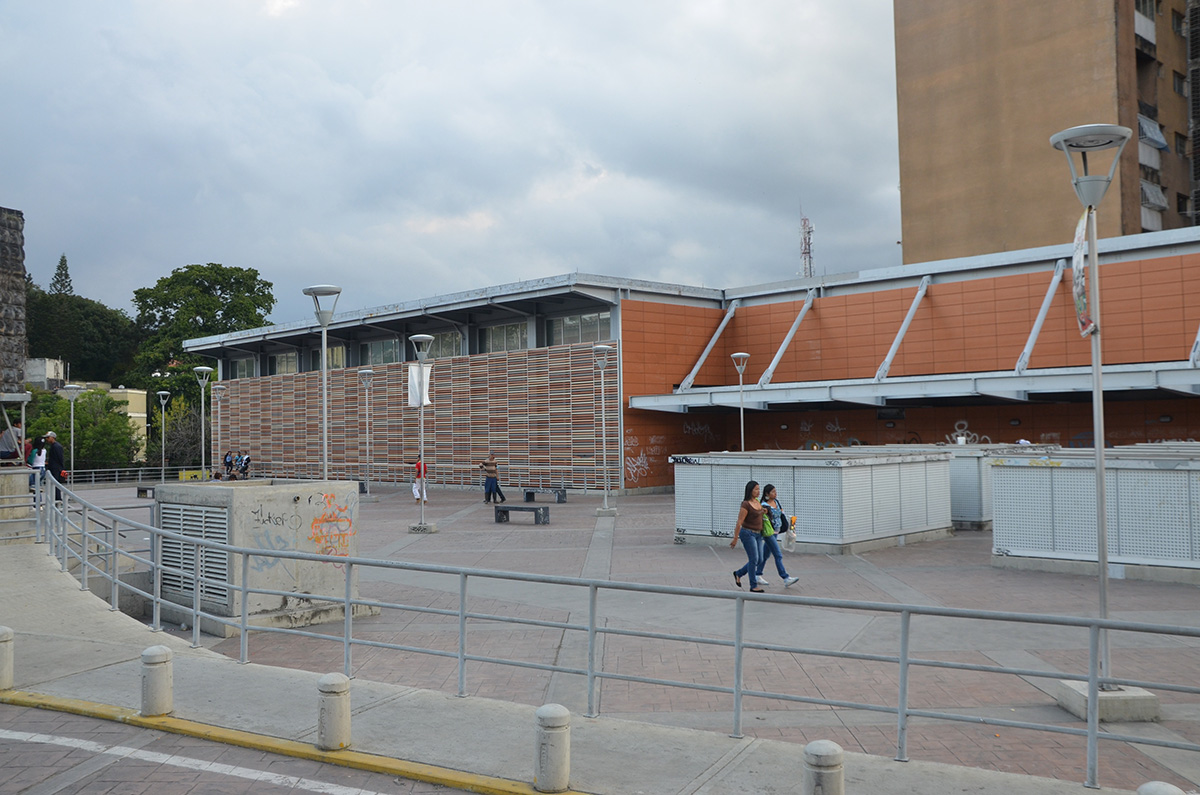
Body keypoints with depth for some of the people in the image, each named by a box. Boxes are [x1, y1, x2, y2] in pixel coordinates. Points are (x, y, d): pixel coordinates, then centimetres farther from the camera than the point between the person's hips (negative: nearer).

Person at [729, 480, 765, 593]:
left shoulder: (757, 502, 7)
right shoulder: (746, 505, -17)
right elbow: (739, 523, -16)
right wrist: (735, 539, -15)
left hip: (757, 534, 8)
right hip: (748, 533, -8)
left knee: (758, 560, 11)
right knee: (754, 560, -6)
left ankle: (738, 574, 29)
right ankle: (753, 586, 3)